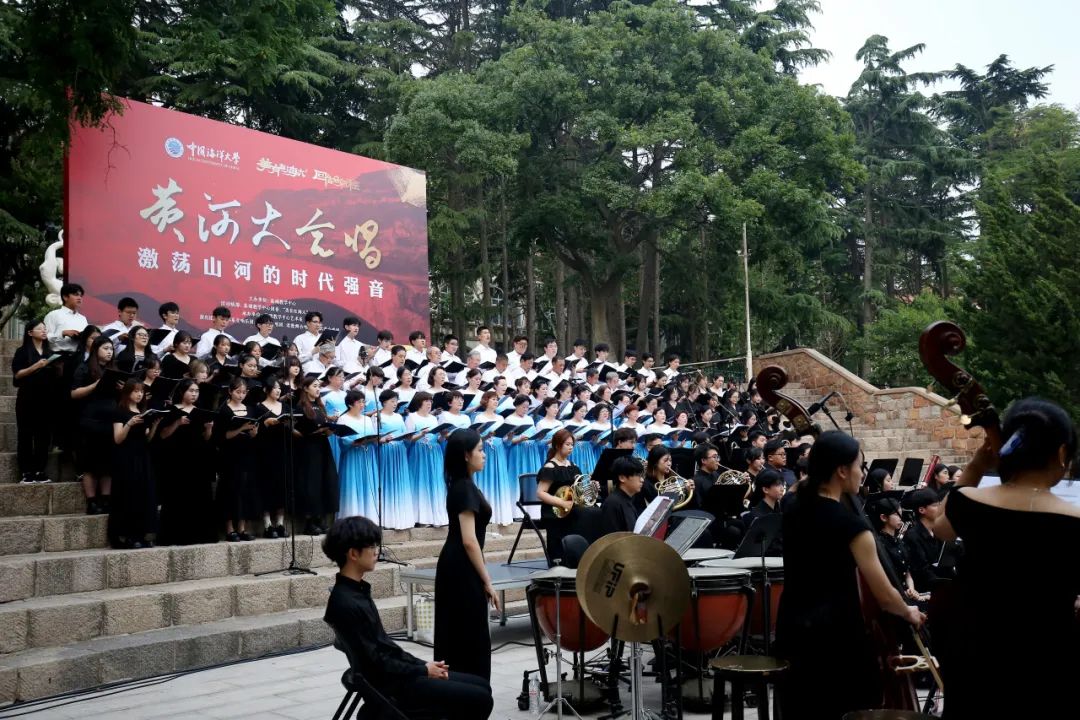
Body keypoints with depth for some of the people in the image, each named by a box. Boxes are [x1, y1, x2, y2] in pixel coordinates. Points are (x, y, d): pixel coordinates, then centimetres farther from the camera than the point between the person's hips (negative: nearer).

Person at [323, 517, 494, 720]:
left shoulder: (358, 590, 8)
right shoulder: (346, 603, -22)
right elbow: (375, 663, -20)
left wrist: (423, 665, 6)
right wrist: (423, 670, -10)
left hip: (400, 674, 9)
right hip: (391, 687, -9)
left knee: (481, 687, 9)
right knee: (479, 699, -11)